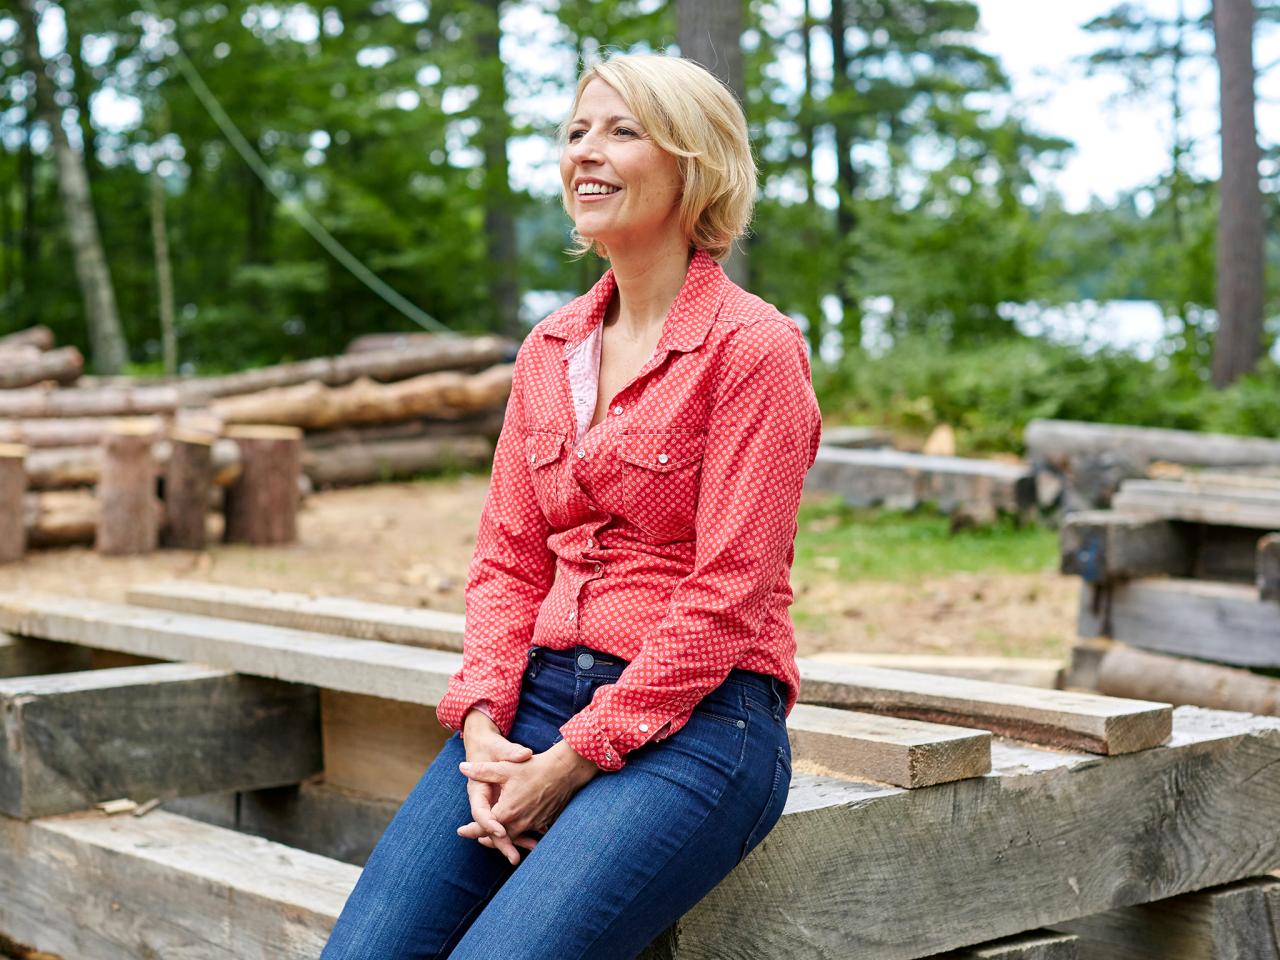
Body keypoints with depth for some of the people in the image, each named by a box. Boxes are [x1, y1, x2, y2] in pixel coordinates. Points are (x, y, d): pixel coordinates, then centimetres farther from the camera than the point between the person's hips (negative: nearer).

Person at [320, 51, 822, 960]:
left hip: (695, 721, -5)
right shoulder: (549, 349, 14)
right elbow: (508, 558, 12)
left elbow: (725, 597, -12)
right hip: (539, 691, 6)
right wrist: (483, 728, -4)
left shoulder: (753, 346, -7)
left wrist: (575, 760, -13)